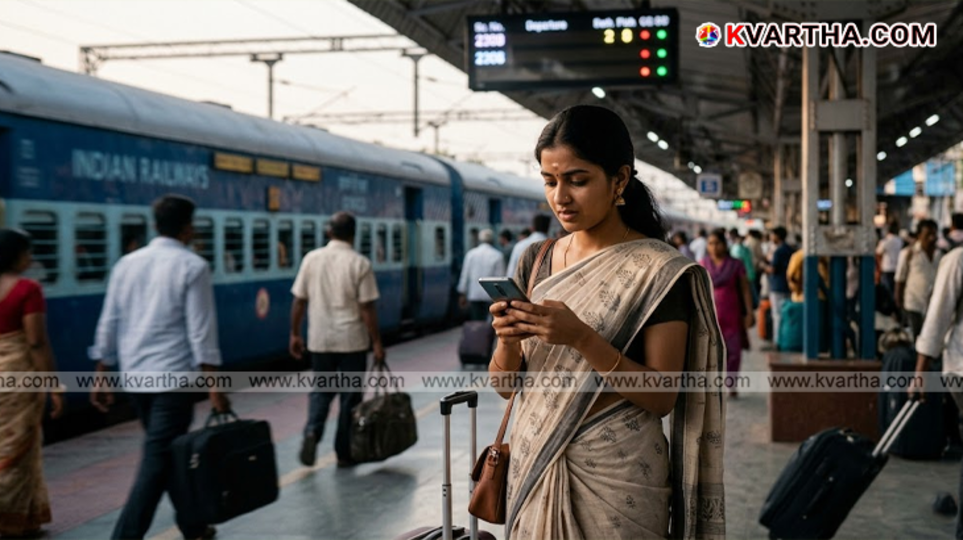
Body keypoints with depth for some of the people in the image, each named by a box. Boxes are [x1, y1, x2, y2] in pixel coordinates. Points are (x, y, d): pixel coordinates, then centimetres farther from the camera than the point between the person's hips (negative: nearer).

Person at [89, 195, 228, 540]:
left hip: (134, 376, 7)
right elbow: (201, 330, -12)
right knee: (157, 462, -5)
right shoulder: (192, 266, -7)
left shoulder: (127, 264, 9)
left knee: (167, 454, 19)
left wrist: (102, 377, 15)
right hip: (173, 377, -7)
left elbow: (108, 324, 9)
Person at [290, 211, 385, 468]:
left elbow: (299, 301, 2)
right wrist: (377, 343, -4)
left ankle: (312, 433, -6)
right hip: (352, 341, -3)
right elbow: (367, 307, -11)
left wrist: (295, 334, 12)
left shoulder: (312, 259, 0)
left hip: (320, 341, 3)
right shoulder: (360, 263, -9)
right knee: (350, 396, 9)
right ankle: (344, 453, 15)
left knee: (321, 391, 18)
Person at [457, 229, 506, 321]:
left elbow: (465, 275, 6)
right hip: (491, 295, -3)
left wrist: (462, 294, 13)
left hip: (474, 294, 3)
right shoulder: (498, 255, -5)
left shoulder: (471, 254, 3)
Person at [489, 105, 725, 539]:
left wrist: (581, 338, -25)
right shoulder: (535, 261, 4)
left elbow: (663, 397, -14)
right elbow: (505, 385, 4)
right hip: (533, 467, 5)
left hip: (616, 477, -4)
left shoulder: (659, 270, -10)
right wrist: (507, 341, -17)